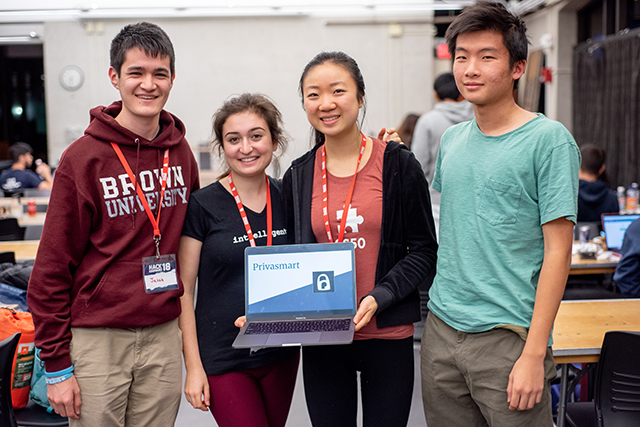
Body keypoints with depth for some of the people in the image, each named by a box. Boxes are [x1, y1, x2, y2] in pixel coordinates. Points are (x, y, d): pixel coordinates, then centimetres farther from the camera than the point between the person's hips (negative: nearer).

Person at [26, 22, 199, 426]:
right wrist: (56, 365, -9)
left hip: (164, 336, 4)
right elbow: (52, 268, -8)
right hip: (97, 337, -4)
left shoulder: (181, 153, 5)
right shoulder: (83, 158, -9)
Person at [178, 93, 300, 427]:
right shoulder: (203, 205, -10)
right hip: (222, 359, -4)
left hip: (281, 354, 4)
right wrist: (193, 366, -9)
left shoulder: (288, 198, 2)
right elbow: (184, 290, -7)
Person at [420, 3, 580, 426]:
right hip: (441, 329, 5)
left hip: (508, 336, -5)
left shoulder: (549, 140, -9)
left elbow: (558, 252, -12)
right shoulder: (452, 140, 9)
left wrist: (534, 354, -16)